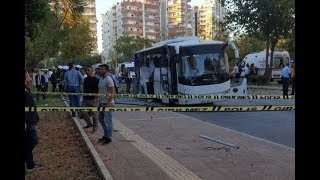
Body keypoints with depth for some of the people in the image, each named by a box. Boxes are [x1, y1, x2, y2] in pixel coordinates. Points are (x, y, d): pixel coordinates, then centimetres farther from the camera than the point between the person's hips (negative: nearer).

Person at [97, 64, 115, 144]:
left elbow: (112, 92, -22)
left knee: (108, 120, -1)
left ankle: (109, 137, 10)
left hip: (107, 103, -10)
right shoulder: (101, 79, 12)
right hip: (101, 102, 10)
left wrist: (109, 103, -26)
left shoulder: (108, 80, -17)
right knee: (100, 118, 18)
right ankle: (106, 134, 31)